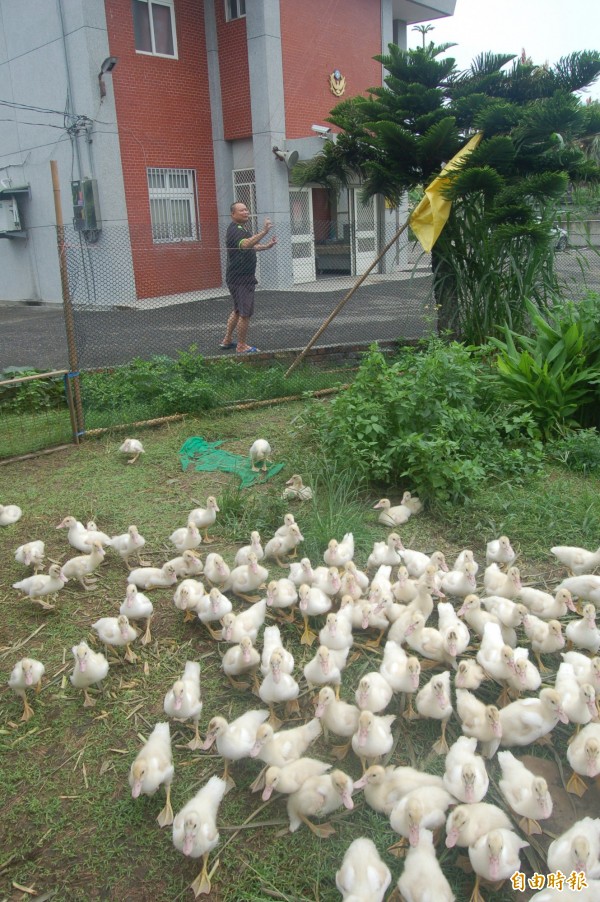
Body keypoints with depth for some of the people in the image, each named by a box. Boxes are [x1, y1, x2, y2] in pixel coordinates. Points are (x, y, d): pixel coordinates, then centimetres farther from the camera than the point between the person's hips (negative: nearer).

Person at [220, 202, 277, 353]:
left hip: (245, 277, 11)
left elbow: (251, 247, 30)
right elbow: (245, 244, -38)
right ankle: (241, 347, 3)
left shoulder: (243, 229, 16)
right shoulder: (234, 230, -17)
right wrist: (264, 231, -45)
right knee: (245, 313, -7)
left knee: (237, 310, 20)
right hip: (239, 278, -11)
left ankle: (227, 341, 29)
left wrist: (267, 246, 15)